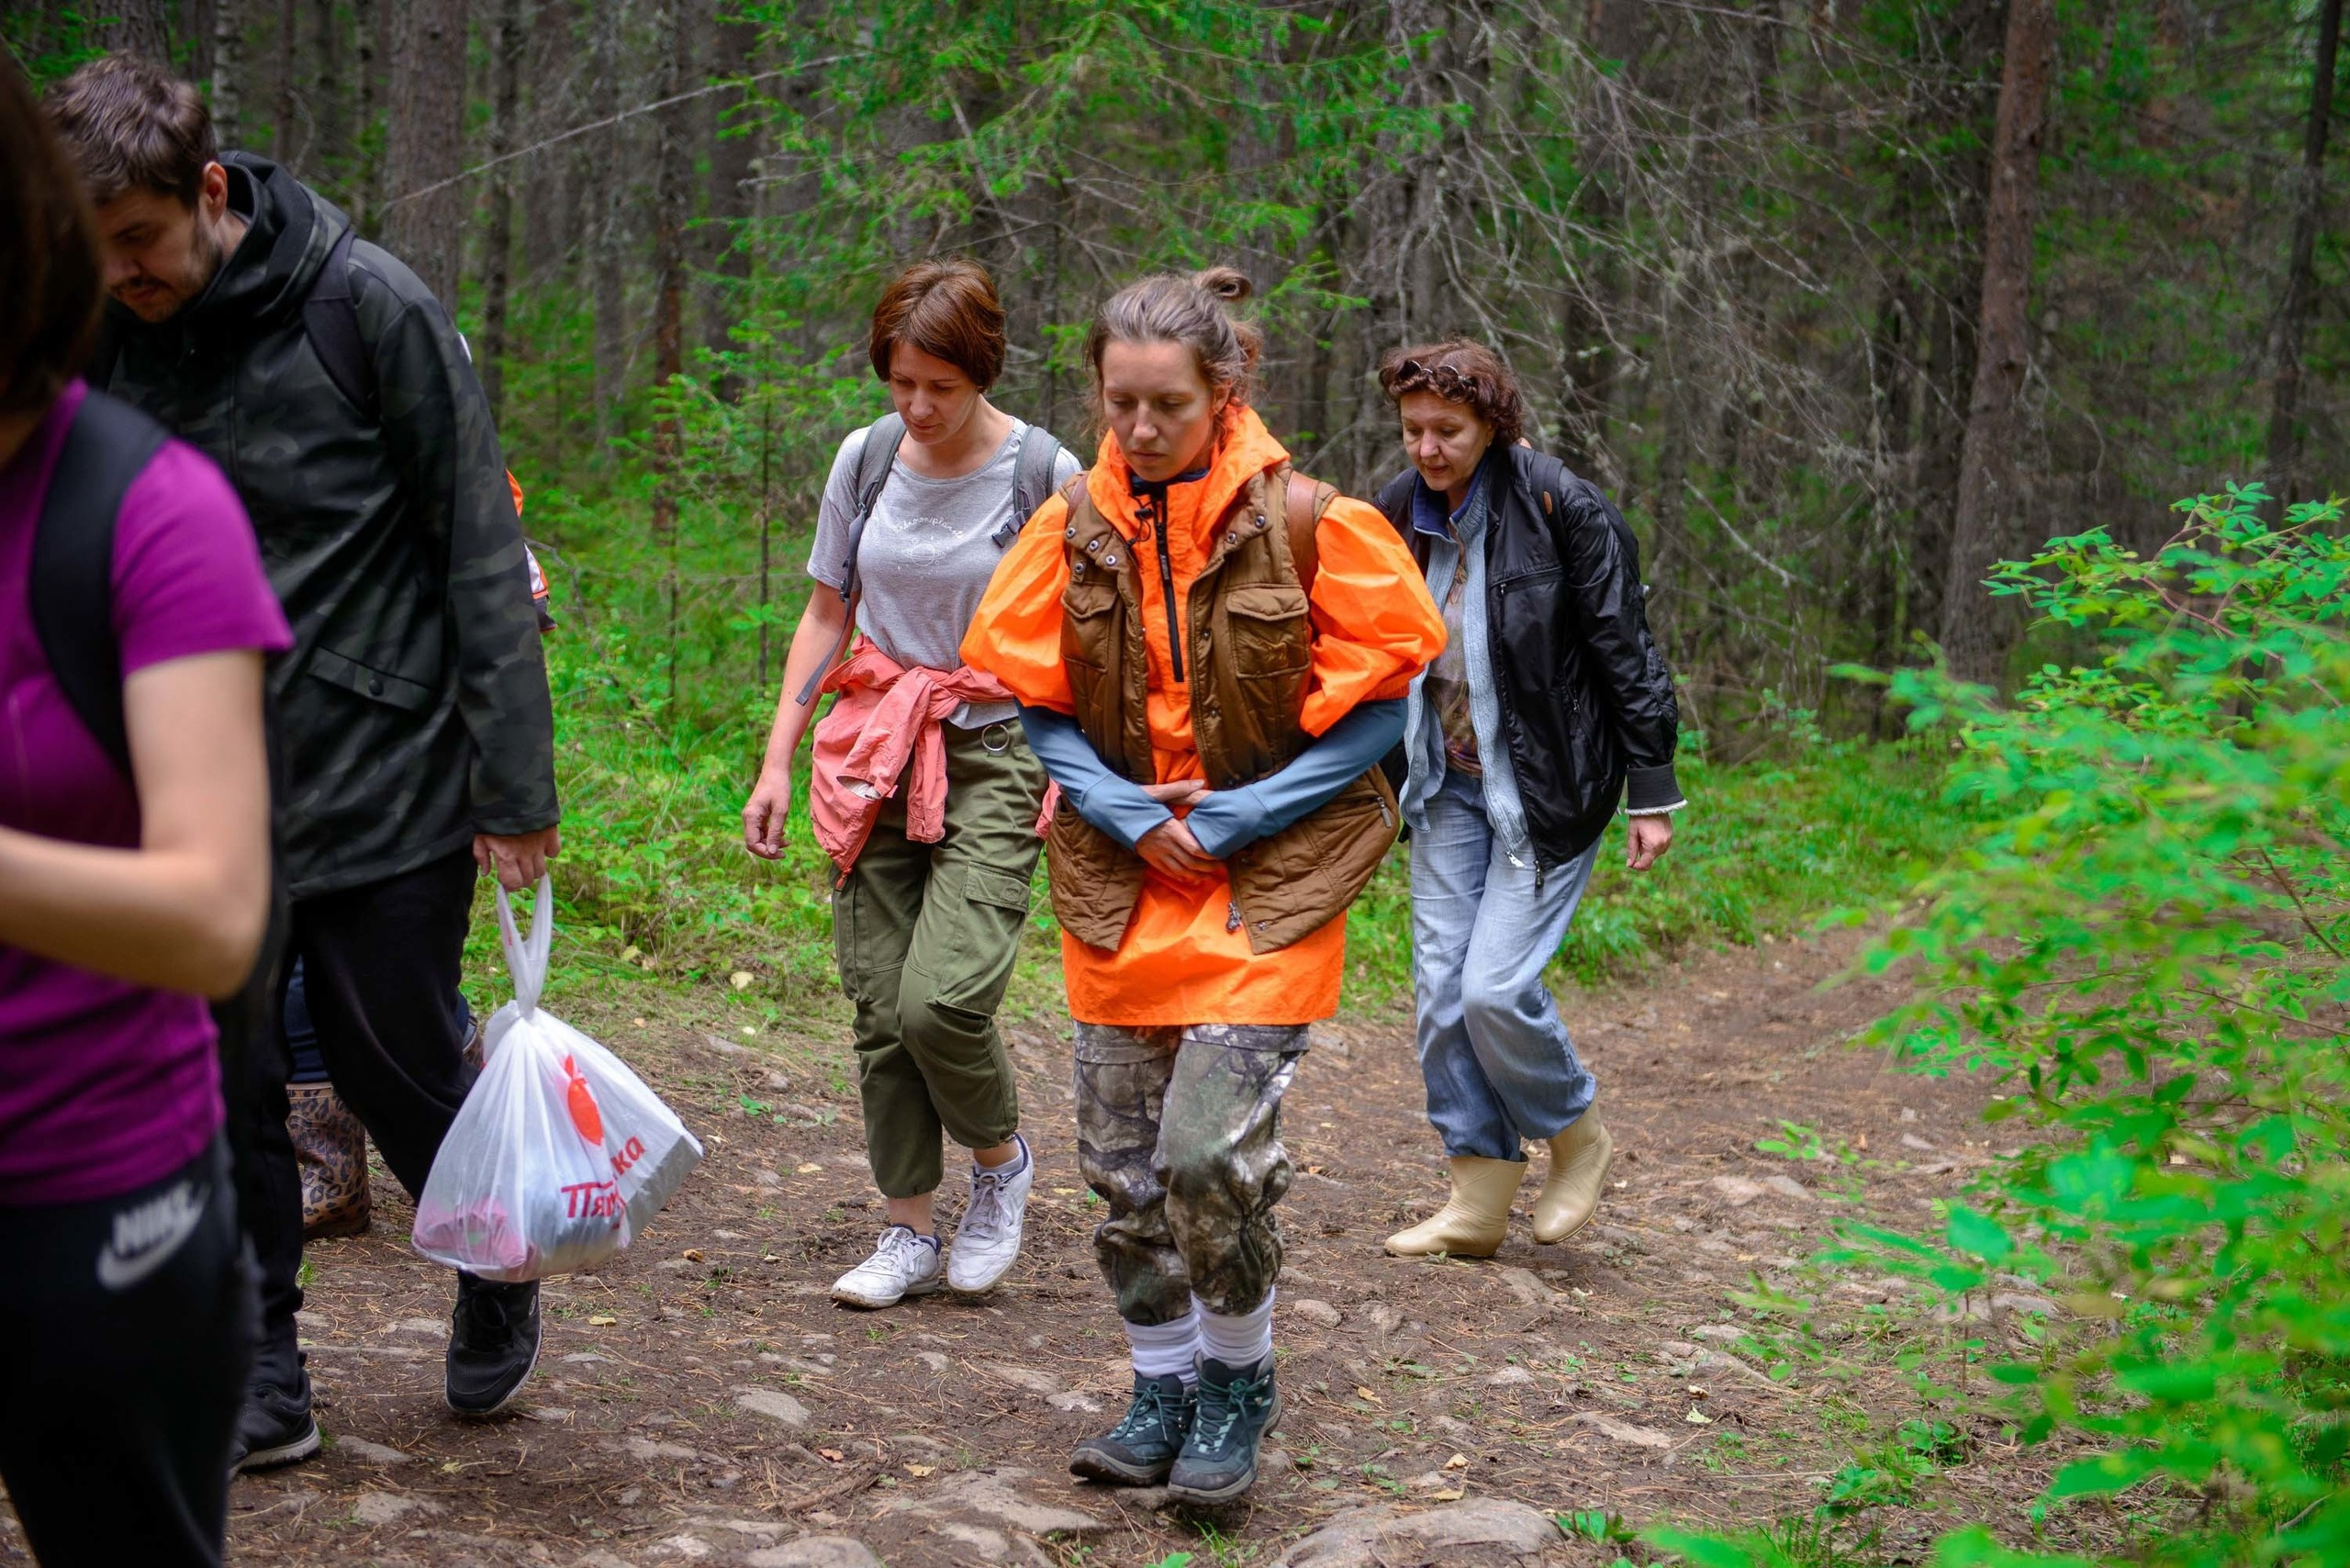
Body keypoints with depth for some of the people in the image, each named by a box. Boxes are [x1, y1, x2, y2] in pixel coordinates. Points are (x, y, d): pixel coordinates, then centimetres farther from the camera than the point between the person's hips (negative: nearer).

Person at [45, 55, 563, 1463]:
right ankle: (259, 1384, 20)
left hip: (386, 784, -4)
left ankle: (496, 1283, 34)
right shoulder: (98, 335, 2)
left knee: (400, 1077, 6)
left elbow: (482, 554, -9)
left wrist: (515, 782, -11)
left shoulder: (370, 307, -12)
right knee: (221, 1092, 6)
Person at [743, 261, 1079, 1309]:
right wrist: (777, 761, 8)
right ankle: (909, 1234, 16)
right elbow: (826, 614, 12)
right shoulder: (866, 458, 5)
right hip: (876, 758, 4)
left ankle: (1001, 1159, 13)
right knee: (879, 1006, 3)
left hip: (994, 759, -4)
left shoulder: (1043, 474, -7)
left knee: (941, 997, -17)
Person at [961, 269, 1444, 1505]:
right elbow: (1030, 697, 9)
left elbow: (1382, 700, -5)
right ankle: (1164, 1389, 28)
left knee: (1210, 1150, -15)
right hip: (1121, 878, 4)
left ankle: (1238, 1380, 11)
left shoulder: (1304, 522, -10)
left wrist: (1236, 816, -11)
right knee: (1122, 1162, 8)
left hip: (1267, 883, -4)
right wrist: (1125, 813, -6)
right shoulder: (1073, 527, 1)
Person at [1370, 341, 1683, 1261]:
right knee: (1442, 987, 3)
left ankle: (1577, 1138, 16)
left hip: (1547, 787, -6)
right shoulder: (1397, 514, 2)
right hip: (1448, 785, 6)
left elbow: (1626, 656, -10)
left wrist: (1651, 793, -9)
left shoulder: (1563, 509, -14)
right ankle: (1479, 1200, 15)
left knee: (1496, 986, -12)